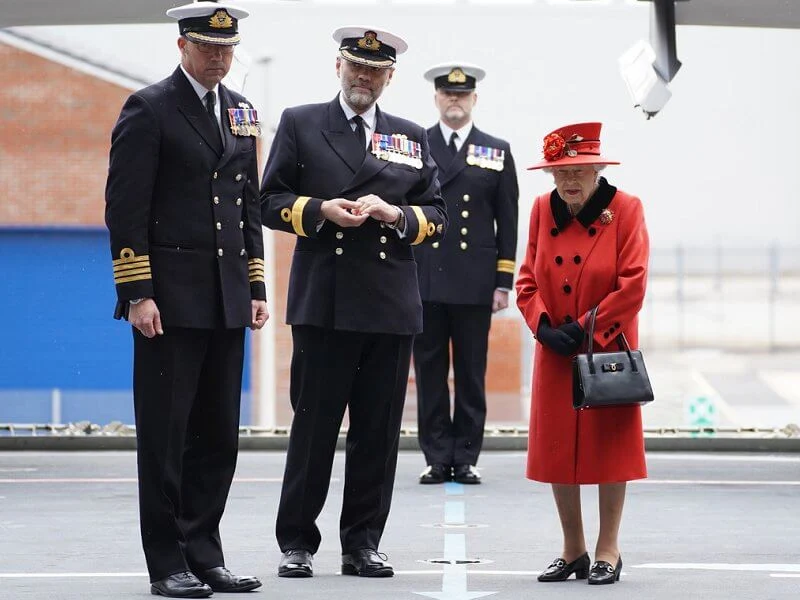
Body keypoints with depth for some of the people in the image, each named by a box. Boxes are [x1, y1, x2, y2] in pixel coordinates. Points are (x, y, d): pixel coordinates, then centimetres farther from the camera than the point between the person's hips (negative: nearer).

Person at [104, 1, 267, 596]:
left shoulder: (242, 112, 14)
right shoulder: (149, 109, -5)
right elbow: (125, 208, -10)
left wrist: (256, 287, 13)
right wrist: (138, 294, -15)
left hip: (227, 301, 6)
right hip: (170, 300, -6)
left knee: (218, 436, 8)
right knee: (165, 435, -1)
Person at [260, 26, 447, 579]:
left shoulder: (412, 138, 16)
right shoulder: (300, 124, 9)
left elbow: (438, 218, 13)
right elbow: (272, 202, 5)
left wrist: (395, 214, -6)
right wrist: (320, 210, -12)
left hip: (391, 304, 3)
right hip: (322, 301, -2)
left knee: (378, 431, 3)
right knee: (313, 426, -1)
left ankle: (362, 543, 10)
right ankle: (297, 542, 7)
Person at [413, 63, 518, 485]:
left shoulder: (497, 152, 10)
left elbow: (507, 223, 8)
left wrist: (503, 283, 2)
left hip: (474, 284, 1)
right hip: (424, 281, 0)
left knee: (471, 375, 3)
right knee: (430, 374, 2)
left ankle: (466, 459, 8)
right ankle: (437, 458, 7)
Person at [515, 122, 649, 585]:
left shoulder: (625, 209, -9)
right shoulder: (542, 210, 3)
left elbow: (633, 286, -13)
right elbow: (528, 280, 5)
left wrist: (585, 329, -15)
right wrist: (544, 326, -11)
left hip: (609, 351, -4)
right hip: (555, 354, 4)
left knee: (610, 445, 2)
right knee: (557, 448, 5)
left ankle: (608, 551, 11)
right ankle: (573, 551, 17)